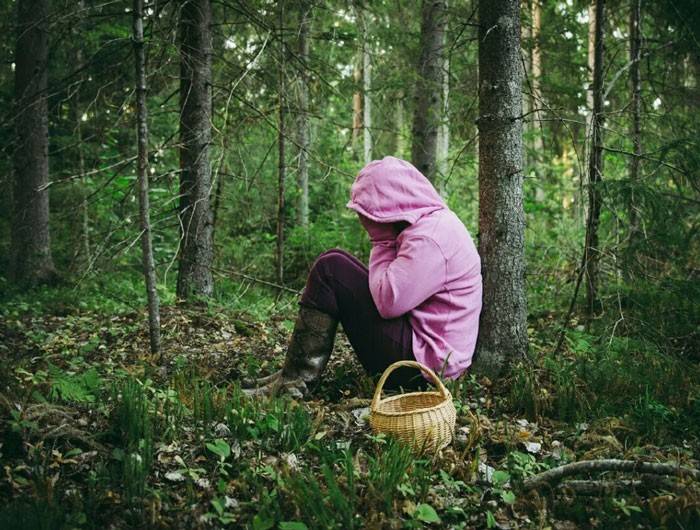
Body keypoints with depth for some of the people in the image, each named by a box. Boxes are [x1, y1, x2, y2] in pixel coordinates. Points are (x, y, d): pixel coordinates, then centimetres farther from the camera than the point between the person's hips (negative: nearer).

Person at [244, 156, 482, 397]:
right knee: (338, 265, 17)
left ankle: (298, 380, -7)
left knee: (330, 268, -11)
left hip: (419, 359, -10)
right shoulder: (436, 221, 11)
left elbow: (388, 302, -24)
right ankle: (299, 372, 10)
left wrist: (382, 241, -13)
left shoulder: (430, 239, -20)